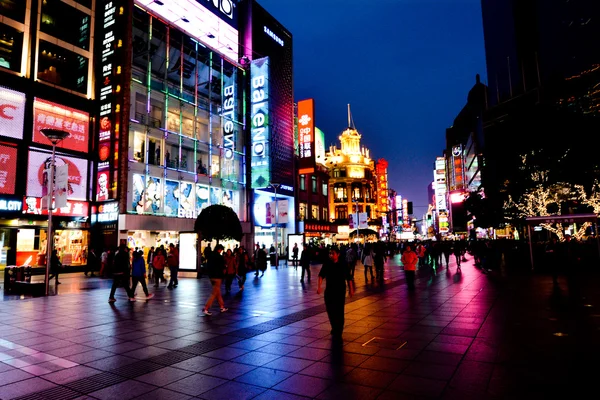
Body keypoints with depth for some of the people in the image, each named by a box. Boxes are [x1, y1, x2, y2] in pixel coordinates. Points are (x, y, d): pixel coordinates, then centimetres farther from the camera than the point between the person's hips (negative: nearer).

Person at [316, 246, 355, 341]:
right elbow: (321, 275, -9)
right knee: (330, 310, 11)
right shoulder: (326, 264, -1)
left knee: (339, 312, -4)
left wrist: (351, 289, 3)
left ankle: (338, 333, 6)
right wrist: (319, 286, -24)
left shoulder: (343, 265, -7)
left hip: (340, 291, -3)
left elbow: (348, 278, 1)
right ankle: (334, 329, 34)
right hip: (329, 291, 3)